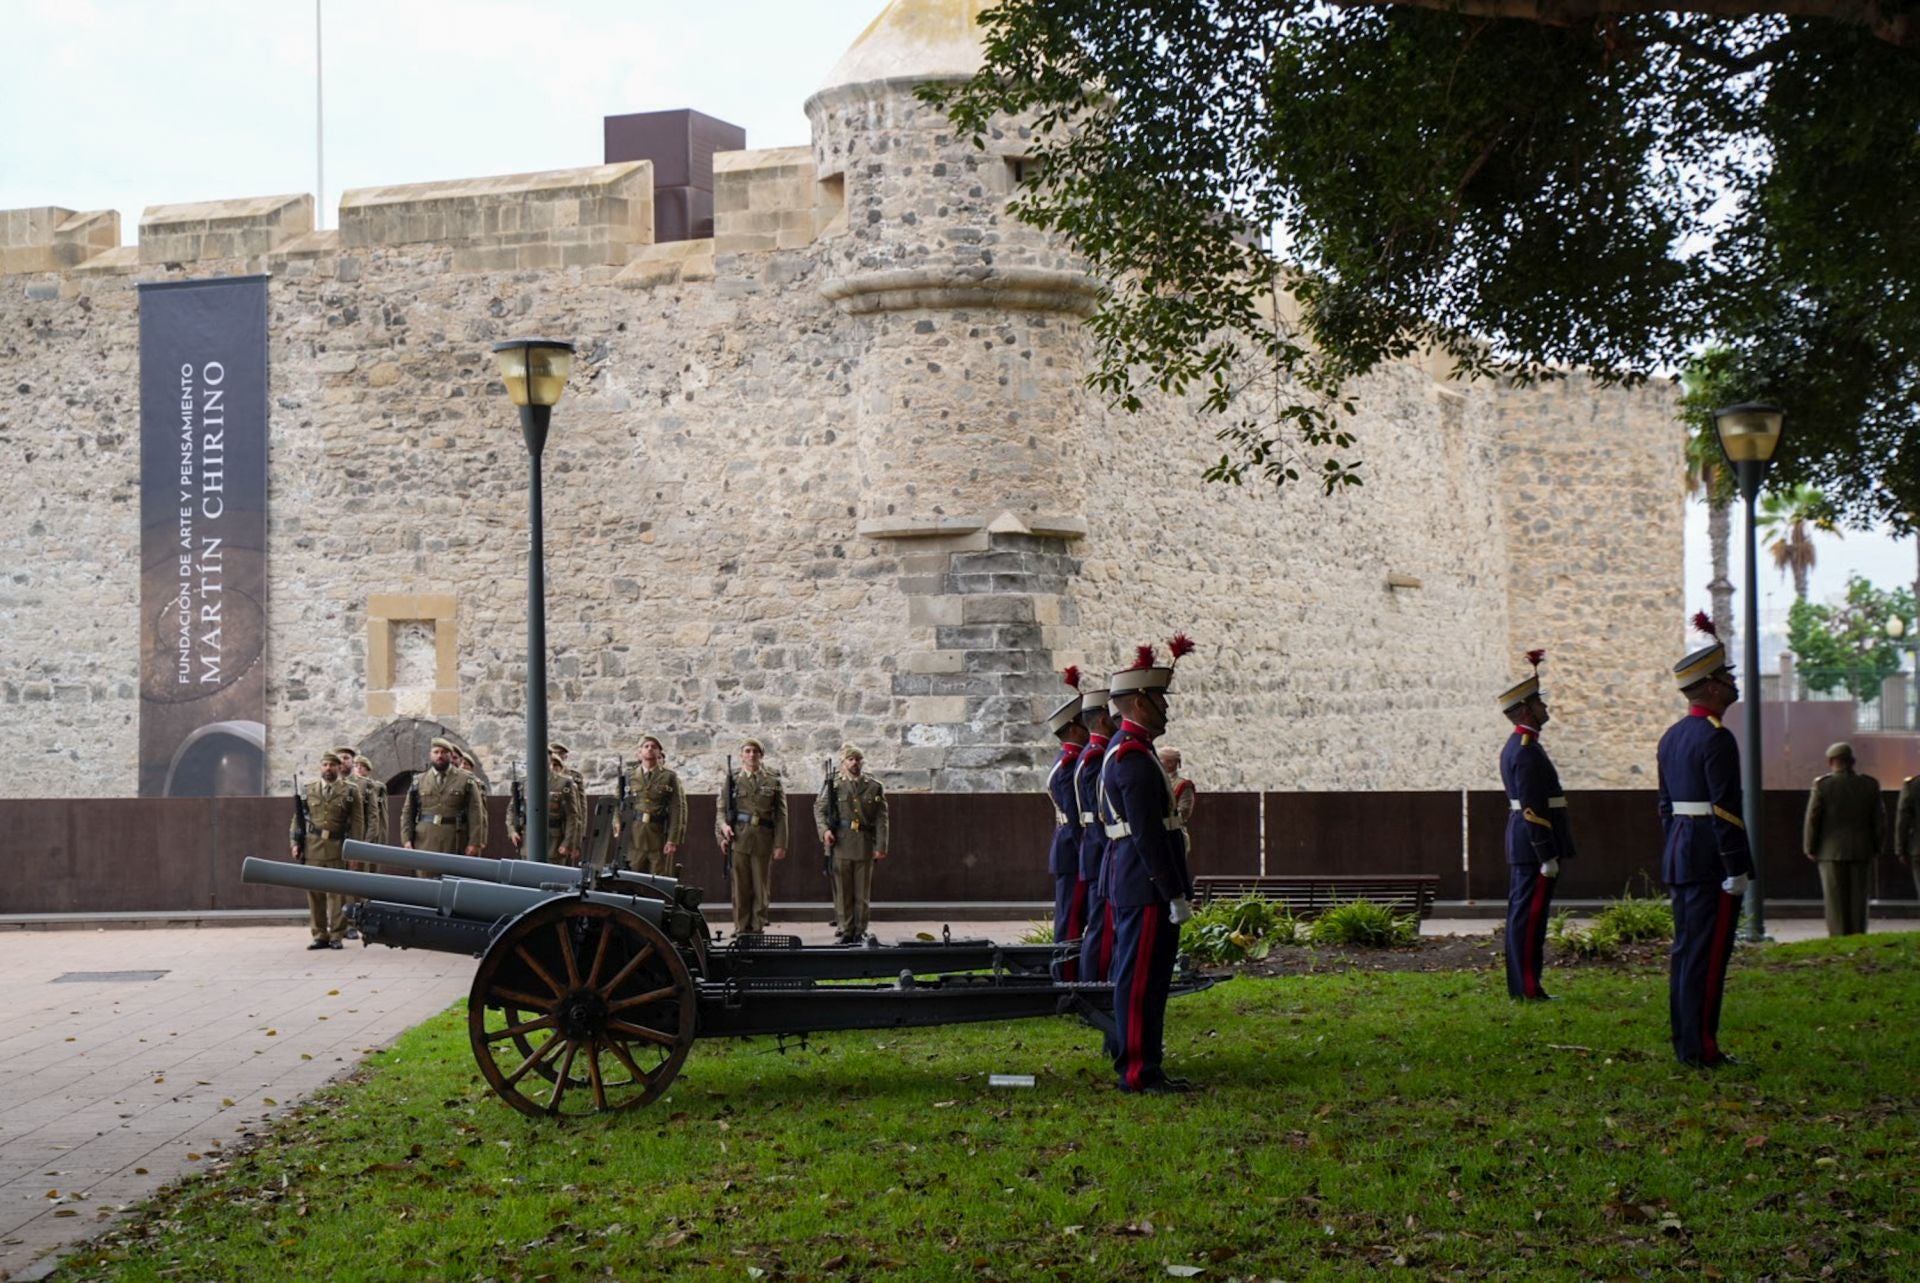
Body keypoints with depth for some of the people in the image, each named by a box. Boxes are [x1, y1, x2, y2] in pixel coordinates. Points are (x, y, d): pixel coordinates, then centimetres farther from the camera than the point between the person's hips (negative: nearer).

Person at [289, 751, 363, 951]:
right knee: (314, 893, 3)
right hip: (312, 846, 2)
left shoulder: (350, 791, 6)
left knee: (337, 893, -2)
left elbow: (357, 821, 2)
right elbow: (298, 818, 13)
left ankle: (337, 936, 3)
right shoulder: (309, 791, 13)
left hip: (338, 847, -2)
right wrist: (294, 843, 3)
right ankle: (319, 935, 9)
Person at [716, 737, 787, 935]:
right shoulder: (733, 780, 9)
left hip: (763, 840, 0)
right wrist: (723, 826, -13)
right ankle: (741, 929, 6)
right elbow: (721, 810, 8)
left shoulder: (773, 782, 7)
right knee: (741, 886, 1)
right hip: (739, 839, 0)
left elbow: (781, 816, 4)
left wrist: (780, 844, -3)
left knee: (761, 887, 2)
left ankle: (757, 928, 7)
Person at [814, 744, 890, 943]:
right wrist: (824, 829, -11)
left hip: (865, 845, 0)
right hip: (840, 844, 0)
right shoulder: (833, 785, 6)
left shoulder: (874, 787, 7)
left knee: (863, 891, 3)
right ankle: (846, 930, 6)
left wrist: (881, 846, -2)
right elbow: (819, 808, 7)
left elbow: (881, 819, 5)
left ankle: (860, 931, 10)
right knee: (842, 890, 0)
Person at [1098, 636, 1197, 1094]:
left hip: (1130, 883, 11)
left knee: (1138, 977, 14)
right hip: (1145, 885, -11)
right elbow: (1148, 834, -22)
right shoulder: (1134, 757, -18)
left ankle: (1134, 1061, 21)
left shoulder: (1123, 749, 16)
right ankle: (1139, 1072, -4)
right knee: (1141, 977, -7)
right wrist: (1176, 894, -20)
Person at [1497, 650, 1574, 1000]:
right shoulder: (1527, 751, -17)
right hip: (1535, 844, -11)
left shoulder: (1515, 746, 16)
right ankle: (1528, 987, -6)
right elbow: (1533, 808, -21)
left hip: (1521, 845, 11)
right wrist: (1548, 856, -21)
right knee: (1529, 915, -8)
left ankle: (1520, 984, 15)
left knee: (1521, 913, 11)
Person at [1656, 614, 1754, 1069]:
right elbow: (1725, 809, -19)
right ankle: (1700, 1048, -5)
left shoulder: (1672, 737, 13)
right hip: (1712, 860, -9)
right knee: (1707, 954, -6)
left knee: (1684, 950, 12)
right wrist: (1736, 869, -17)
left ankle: (1685, 1043, 16)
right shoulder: (1717, 739, -15)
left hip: (1679, 857, 9)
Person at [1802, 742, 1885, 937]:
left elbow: (1812, 820, -7)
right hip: (1861, 852, 3)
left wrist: (1810, 849, 2)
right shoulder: (1870, 785, 1)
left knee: (1836, 901, 1)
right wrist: (1876, 847, 14)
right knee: (1858, 899, 7)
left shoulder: (1822, 785, -7)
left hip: (1832, 852, -2)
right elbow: (1880, 820, 3)